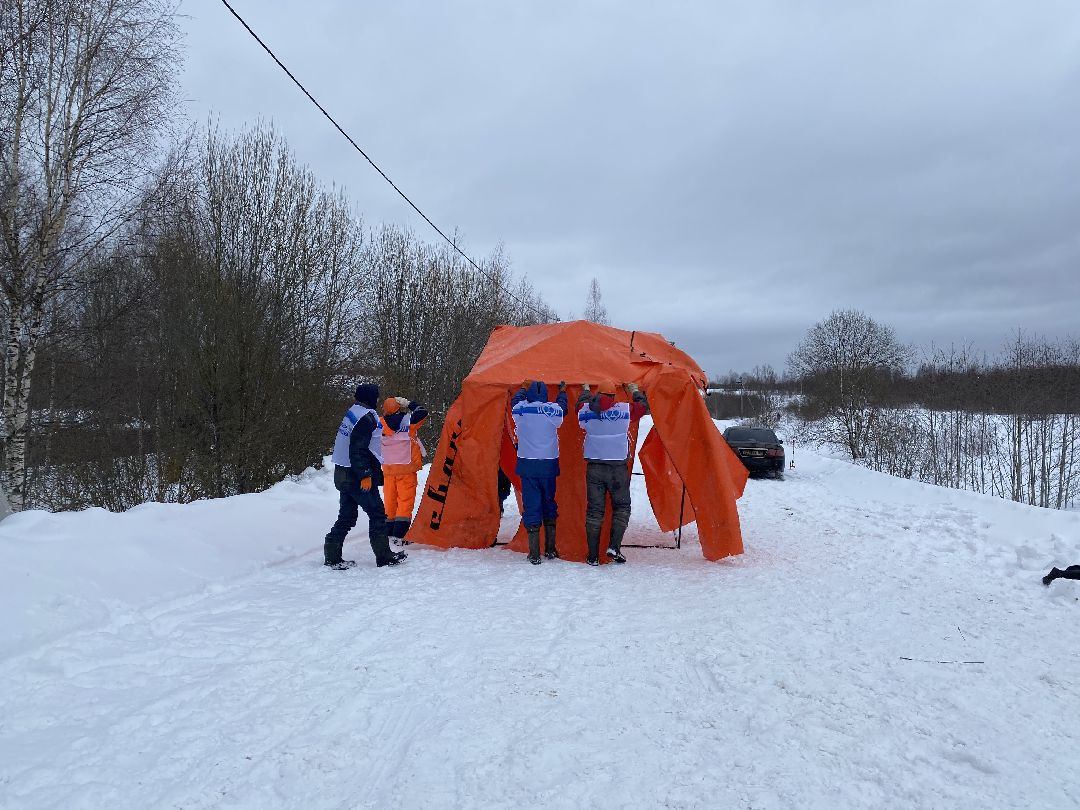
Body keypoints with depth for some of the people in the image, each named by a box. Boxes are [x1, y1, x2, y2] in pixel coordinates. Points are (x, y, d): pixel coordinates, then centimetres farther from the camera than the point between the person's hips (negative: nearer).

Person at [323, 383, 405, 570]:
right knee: (377, 514, 1)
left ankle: (332, 557, 12)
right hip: (358, 477, -9)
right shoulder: (366, 418, -16)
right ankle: (384, 556, 6)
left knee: (346, 516, 12)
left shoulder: (352, 413, 14)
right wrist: (365, 475, -20)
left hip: (343, 475, 9)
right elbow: (358, 449, -22)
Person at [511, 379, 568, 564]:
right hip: (548, 465, 0)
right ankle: (550, 550, 21)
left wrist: (524, 388, 38)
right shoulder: (553, 410, -7)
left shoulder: (520, 410, -5)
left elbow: (515, 401, 20)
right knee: (549, 503, 16)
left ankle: (534, 554, 0)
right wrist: (562, 391, 36)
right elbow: (562, 407, 18)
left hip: (527, 465, 0)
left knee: (531, 505, 3)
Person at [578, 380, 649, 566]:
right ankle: (614, 546, -1)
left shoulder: (586, 411, -1)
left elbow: (582, 404, 24)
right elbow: (643, 405, 12)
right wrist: (634, 390, 30)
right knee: (621, 507, 14)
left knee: (594, 510, 7)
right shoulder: (625, 410, -7)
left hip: (594, 467, 2)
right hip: (618, 467, -2)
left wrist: (586, 390, 44)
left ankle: (593, 556, 8)